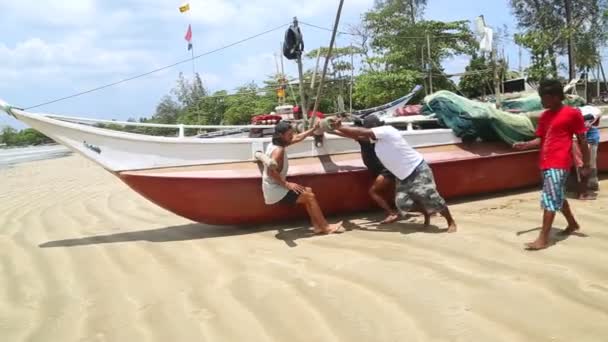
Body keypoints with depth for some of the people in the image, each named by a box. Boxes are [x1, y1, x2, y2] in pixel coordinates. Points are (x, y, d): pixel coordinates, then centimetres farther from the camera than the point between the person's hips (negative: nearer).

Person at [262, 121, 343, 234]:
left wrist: (314, 129, 17)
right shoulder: (278, 150, -22)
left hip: (276, 189, 10)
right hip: (276, 192, -10)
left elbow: (297, 138, 19)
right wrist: (287, 184, -25)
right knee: (310, 196, -6)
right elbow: (270, 171, -33)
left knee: (308, 191, 14)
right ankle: (326, 227, 4)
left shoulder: (276, 144, 7)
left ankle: (317, 226, 11)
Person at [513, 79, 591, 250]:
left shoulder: (572, 113, -7)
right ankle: (573, 224, 43)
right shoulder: (544, 116, 13)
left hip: (559, 164, -8)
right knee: (558, 197, 21)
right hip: (546, 163, 8)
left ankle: (543, 239, -11)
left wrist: (585, 164, -4)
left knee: (549, 199, -12)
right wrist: (525, 145, -6)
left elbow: (582, 140, -4)